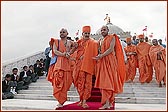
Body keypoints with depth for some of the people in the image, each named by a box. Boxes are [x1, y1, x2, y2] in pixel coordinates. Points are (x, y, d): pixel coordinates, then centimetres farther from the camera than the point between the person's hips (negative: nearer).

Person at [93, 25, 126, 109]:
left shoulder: (112, 37, 1)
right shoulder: (100, 41, 21)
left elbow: (111, 49, -11)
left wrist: (101, 56, -18)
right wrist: (99, 55, 3)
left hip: (110, 61, -6)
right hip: (102, 62, 6)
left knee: (108, 81, -12)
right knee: (103, 81, 1)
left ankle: (106, 103, -15)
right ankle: (110, 102, 7)